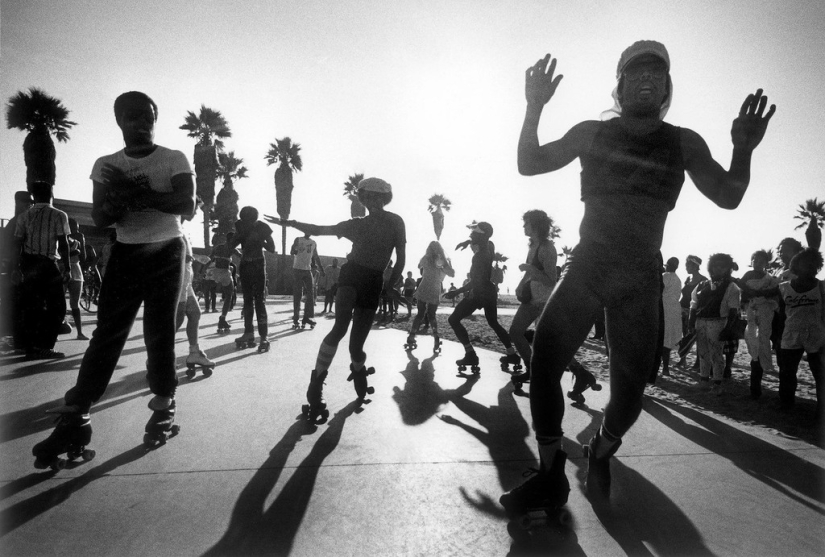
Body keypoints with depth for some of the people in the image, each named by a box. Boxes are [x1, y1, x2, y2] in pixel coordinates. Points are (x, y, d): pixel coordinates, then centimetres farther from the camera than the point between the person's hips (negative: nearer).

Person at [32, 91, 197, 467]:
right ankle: (74, 417, -1)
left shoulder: (174, 160, 1)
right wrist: (121, 199, -19)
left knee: (159, 334, 0)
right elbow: (99, 219, 2)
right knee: (107, 333, -3)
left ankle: (163, 409, 11)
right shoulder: (106, 166, 9)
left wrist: (137, 194, -20)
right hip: (125, 254, 2)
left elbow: (187, 205, -13)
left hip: (167, 253, -2)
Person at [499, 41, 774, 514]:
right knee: (544, 363, -15)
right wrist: (534, 109, -13)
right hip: (585, 268, 0)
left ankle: (601, 456, 31)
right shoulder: (593, 133, 4)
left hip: (640, 280, 1)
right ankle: (551, 477, 2)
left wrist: (743, 151, -18)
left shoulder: (683, 143, 5)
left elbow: (728, 197, 2)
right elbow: (529, 164, 2)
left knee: (629, 389, -2)